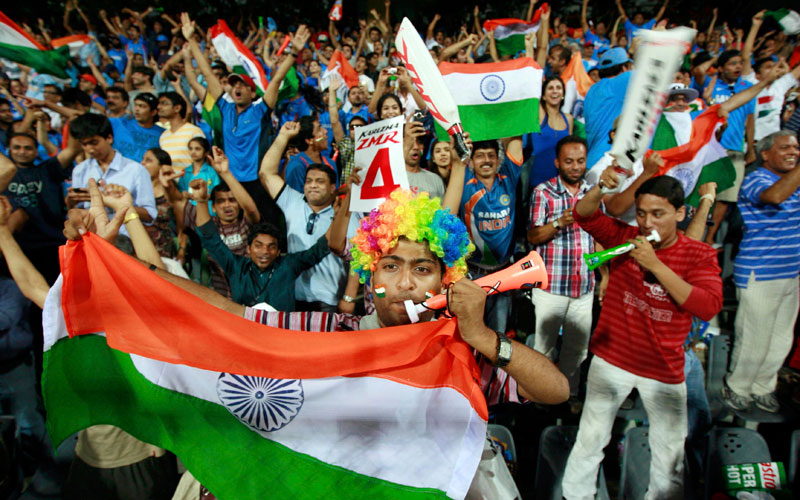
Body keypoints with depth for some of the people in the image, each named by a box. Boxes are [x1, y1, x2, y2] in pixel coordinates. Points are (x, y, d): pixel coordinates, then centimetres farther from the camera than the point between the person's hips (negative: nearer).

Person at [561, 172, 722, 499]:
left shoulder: (699, 255, -7)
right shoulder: (625, 237, -4)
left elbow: (709, 307, -20)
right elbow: (584, 215, -14)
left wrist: (655, 264, -26)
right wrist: (601, 187, -33)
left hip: (665, 371, 1)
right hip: (611, 360, 0)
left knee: (670, 453, 17)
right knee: (590, 439, 11)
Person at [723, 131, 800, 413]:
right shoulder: (755, 180, -12)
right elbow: (774, 196, -34)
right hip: (759, 275, -8)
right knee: (754, 339, 0)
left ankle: (762, 387, 32)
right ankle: (736, 387, 21)